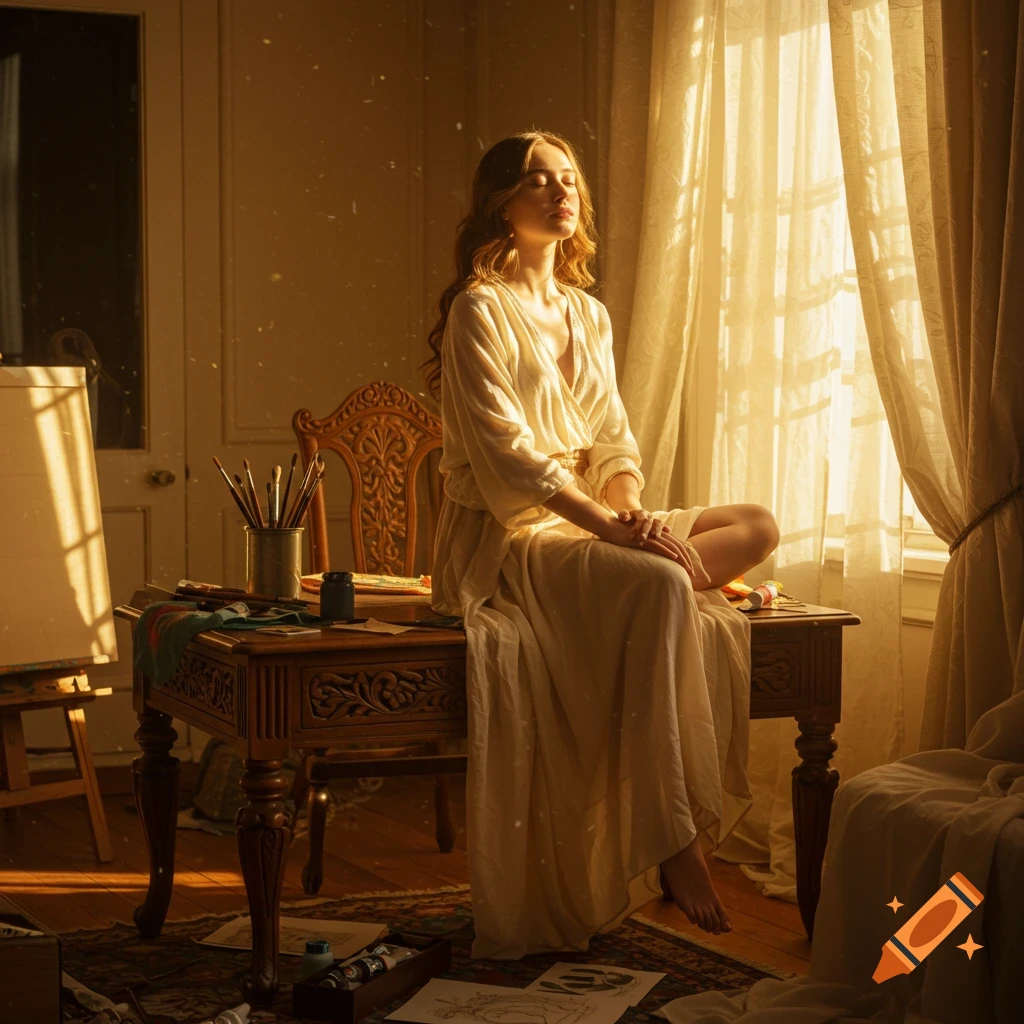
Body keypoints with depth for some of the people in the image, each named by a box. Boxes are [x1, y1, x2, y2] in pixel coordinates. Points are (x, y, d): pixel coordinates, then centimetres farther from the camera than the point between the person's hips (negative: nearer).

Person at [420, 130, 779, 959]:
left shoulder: (588, 316, 17)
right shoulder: (480, 309, -7)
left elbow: (613, 438, 11)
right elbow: (504, 452, -17)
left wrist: (634, 512, -11)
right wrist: (610, 526, -25)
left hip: (588, 525, 8)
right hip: (509, 537, -8)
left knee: (758, 526, -4)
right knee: (659, 587, -34)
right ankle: (670, 837, -33)